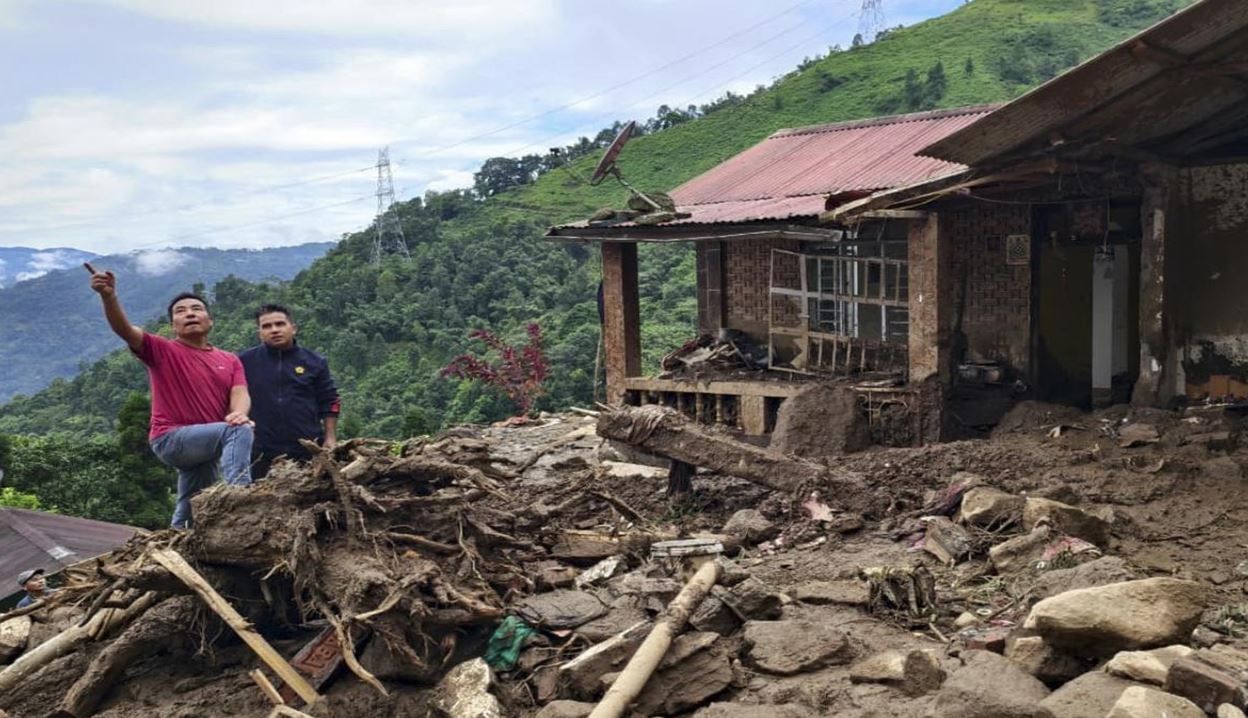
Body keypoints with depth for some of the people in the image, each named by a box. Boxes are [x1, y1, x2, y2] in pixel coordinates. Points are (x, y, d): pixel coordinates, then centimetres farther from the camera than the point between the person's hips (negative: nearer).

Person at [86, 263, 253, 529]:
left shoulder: (230, 361, 10)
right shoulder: (162, 351, -2)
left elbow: (240, 394, -6)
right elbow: (125, 330, -18)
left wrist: (239, 413, -31)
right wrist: (109, 297, -37)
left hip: (206, 447, 6)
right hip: (172, 438, -6)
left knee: (189, 516, 16)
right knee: (238, 431, -31)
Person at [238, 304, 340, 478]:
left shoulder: (314, 362, 6)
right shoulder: (244, 361, 4)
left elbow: (329, 402, 8)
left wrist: (330, 438, 2)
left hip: (308, 451, 0)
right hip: (260, 452, 0)